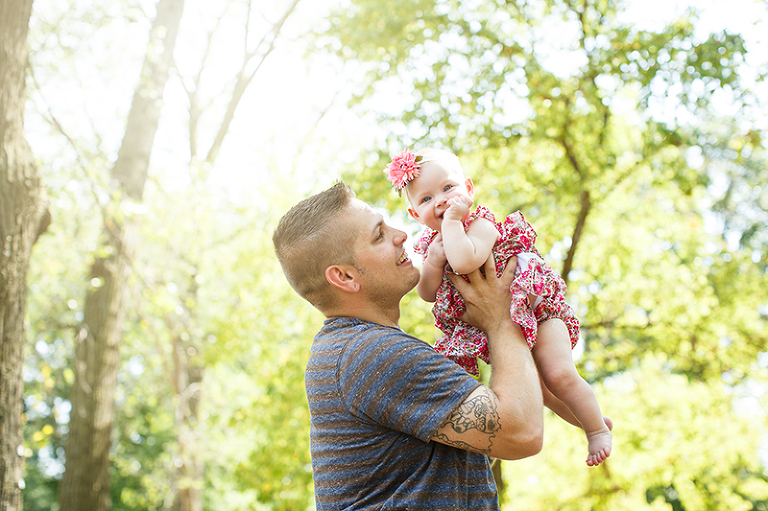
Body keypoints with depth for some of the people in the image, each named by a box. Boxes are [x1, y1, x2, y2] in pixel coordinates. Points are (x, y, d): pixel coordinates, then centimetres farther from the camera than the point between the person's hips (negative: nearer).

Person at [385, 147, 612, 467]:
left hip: (535, 310, -7)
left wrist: (453, 220, -36)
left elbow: (465, 263, -44)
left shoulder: (482, 226, -24)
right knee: (535, 388, 15)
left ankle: (599, 429, 6)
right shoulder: (434, 242, -2)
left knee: (558, 375, -16)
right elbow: (427, 294, -2)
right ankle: (586, 418, 37)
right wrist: (432, 263, -20)